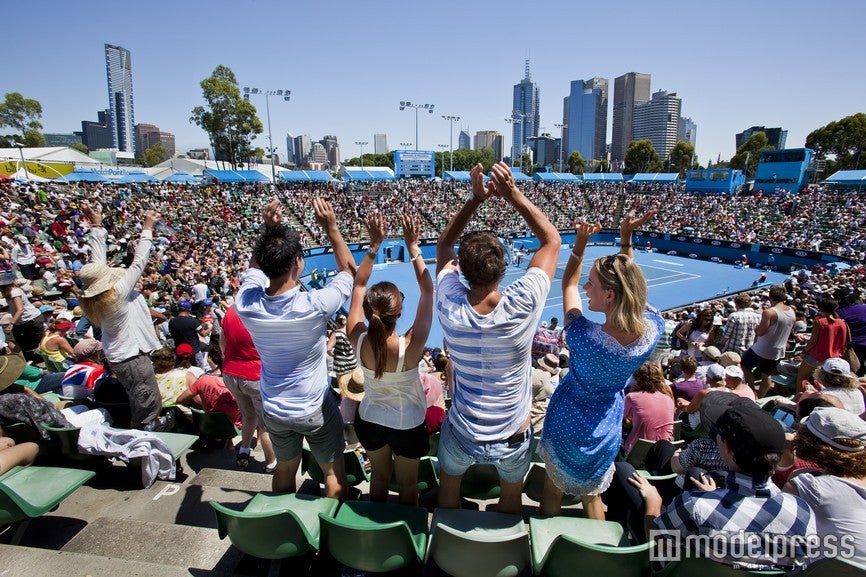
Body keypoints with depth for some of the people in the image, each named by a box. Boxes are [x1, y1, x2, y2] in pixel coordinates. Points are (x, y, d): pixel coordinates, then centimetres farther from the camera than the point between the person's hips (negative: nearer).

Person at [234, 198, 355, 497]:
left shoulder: (247, 304, -20)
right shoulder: (314, 306, -31)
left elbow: (255, 267, 4)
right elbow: (349, 269, -11)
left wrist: (268, 230, -5)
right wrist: (331, 228, -13)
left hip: (274, 410, 5)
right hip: (316, 409, -4)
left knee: (285, 469, 27)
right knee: (333, 471, 19)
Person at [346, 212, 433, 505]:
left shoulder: (358, 340, -26)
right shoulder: (411, 347, -35)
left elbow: (358, 285, -16)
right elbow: (428, 291, -28)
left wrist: (374, 245, -18)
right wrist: (413, 247, -26)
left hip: (370, 419, 3)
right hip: (408, 424, -3)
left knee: (379, 476, 27)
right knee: (407, 483, 22)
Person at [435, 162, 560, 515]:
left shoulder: (451, 310, -25)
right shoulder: (522, 306, -29)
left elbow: (444, 246, -6)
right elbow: (551, 240, -14)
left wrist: (476, 198, -13)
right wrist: (512, 194, -17)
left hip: (463, 435, 1)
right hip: (513, 438, 0)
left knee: (448, 490, 30)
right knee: (510, 498, 29)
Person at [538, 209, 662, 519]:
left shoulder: (585, 337, -35)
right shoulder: (653, 330, -23)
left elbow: (568, 285, -16)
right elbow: (629, 281, -4)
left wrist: (581, 242, -19)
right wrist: (626, 237, -6)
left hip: (567, 427, -4)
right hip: (607, 432, 4)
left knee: (553, 492, 24)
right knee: (592, 496, 29)